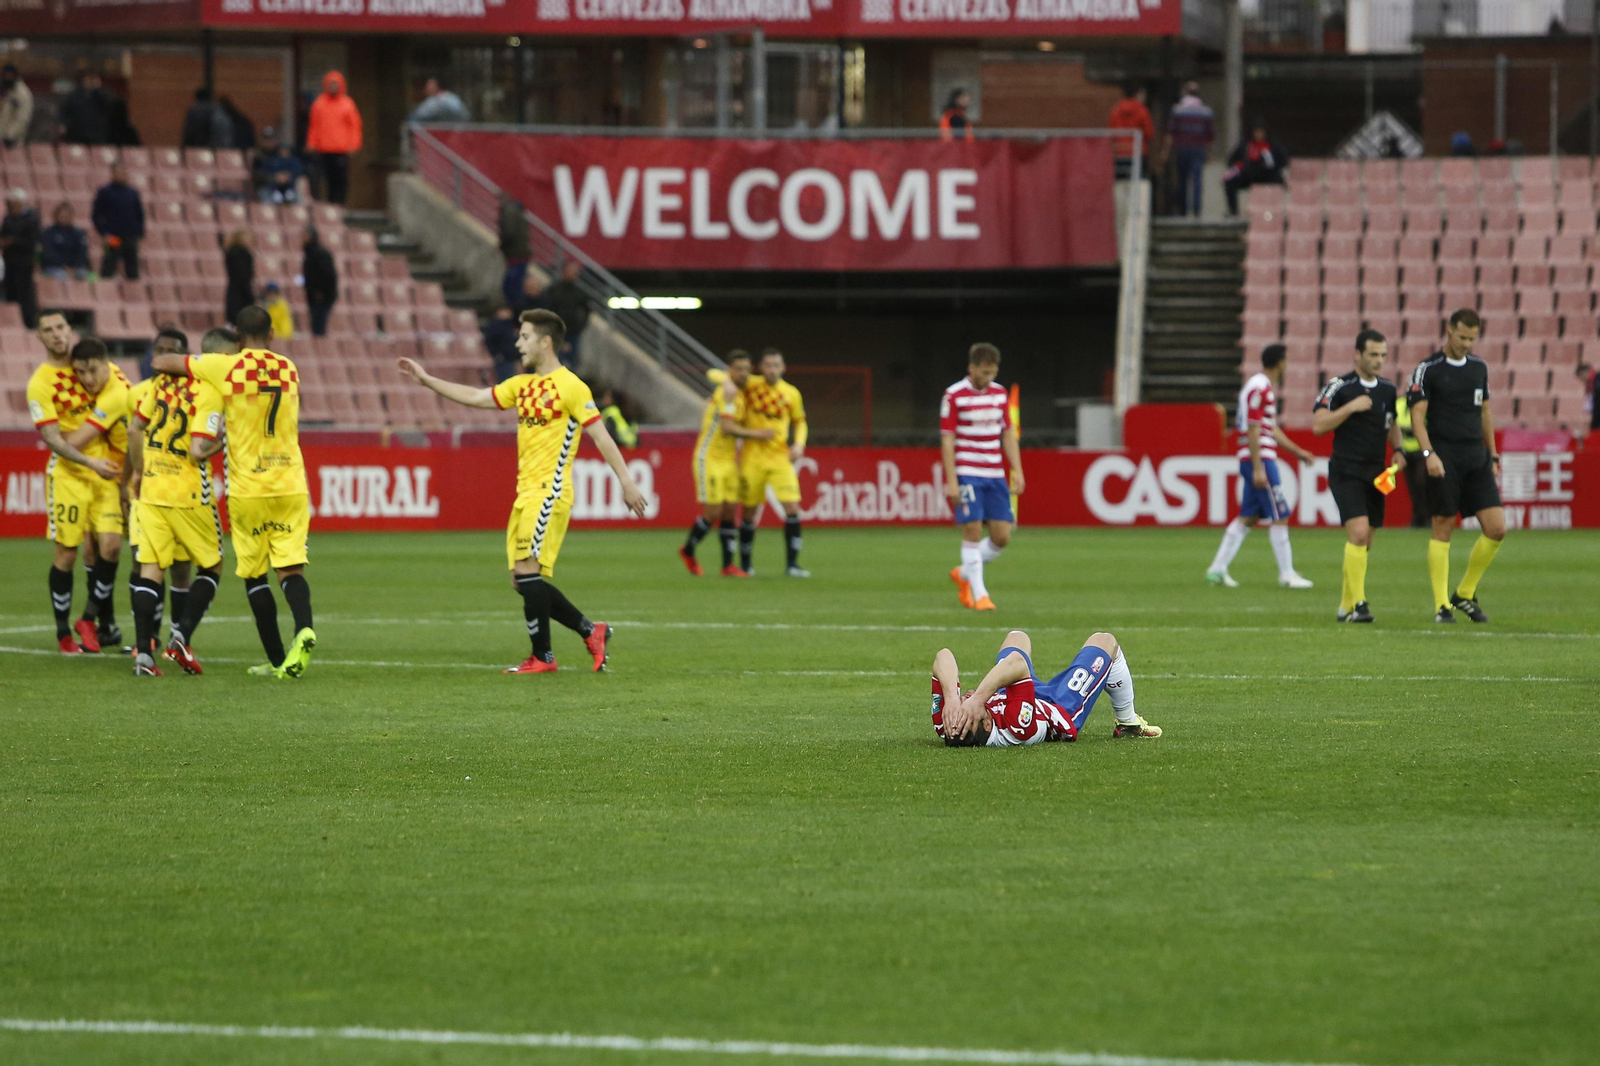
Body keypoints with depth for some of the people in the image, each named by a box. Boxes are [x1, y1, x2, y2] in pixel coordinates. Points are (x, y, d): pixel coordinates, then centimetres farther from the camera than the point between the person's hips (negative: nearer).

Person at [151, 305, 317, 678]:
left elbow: (160, 363, 1)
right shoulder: (289, 370, 6)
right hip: (291, 486, 2)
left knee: (254, 574, 8)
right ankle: (303, 630, -28)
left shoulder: (223, 367, -6)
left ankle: (277, 658, 6)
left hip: (247, 490, -2)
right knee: (291, 568, 1)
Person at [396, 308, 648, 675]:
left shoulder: (570, 386, -9)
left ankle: (542, 656, -6)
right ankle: (591, 632, 15)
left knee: (526, 570, -14)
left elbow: (600, 436, -11)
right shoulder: (522, 385, 15)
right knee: (523, 582, 6)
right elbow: (476, 398, 20)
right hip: (525, 494, 9)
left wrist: (627, 482, -15)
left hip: (548, 493, -9)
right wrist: (427, 380, 17)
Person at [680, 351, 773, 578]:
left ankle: (728, 565, 6)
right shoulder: (728, 389, -16)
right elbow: (727, 427, -23)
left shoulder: (740, 391, 11)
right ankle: (688, 551, 16)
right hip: (710, 459, -8)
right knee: (713, 512, -8)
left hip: (728, 459, 8)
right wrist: (758, 433, -16)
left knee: (730, 511, 3)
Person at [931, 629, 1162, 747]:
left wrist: (952, 698, -63)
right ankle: (1128, 724, 41)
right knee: (1104, 642, 16)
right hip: (1062, 712, -5)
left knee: (1017, 637, 31)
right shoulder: (1015, 730, -53)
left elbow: (944, 657, -47)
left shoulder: (945, 728, -41)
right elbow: (1017, 663, -62)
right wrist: (978, 699, -70)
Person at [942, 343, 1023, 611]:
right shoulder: (954, 396, -7)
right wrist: (951, 481, -13)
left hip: (995, 475, 5)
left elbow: (1008, 434, 14)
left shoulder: (1000, 393, 9)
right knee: (973, 531, -10)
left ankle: (964, 575, 23)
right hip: (966, 474, -5)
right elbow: (947, 440, -8)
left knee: (1002, 536, 0)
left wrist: (1017, 471, 6)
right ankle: (979, 594, -1)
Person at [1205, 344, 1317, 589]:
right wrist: (1258, 468, -21)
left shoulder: (1264, 388, 18)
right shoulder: (1260, 388, -14)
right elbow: (1253, 430, -19)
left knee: (1248, 517, 11)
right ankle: (1287, 575, -2)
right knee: (1279, 516, -6)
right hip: (1261, 460, -10)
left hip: (1259, 460, 10)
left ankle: (1217, 569, 11)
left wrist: (1298, 451, 27)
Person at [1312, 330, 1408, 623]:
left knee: (1364, 542, 7)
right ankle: (1358, 603, -18)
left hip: (1375, 474, 6)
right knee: (1358, 533, -20)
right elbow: (1318, 425, -14)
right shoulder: (1339, 387, -7)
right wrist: (1351, 407, -21)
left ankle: (1345, 606, 18)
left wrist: (1398, 450, 7)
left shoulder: (1388, 390, 10)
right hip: (1346, 472, -6)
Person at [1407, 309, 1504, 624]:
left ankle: (1465, 594, 13)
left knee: (1496, 529, -3)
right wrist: (1428, 453, -20)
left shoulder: (1479, 367, 13)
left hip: (1477, 457, 5)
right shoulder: (1427, 370, -4)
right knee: (1443, 529, -4)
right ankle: (1442, 606, 2)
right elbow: (1417, 415, -8)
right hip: (1445, 460, -5)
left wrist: (1493, 455, 20)